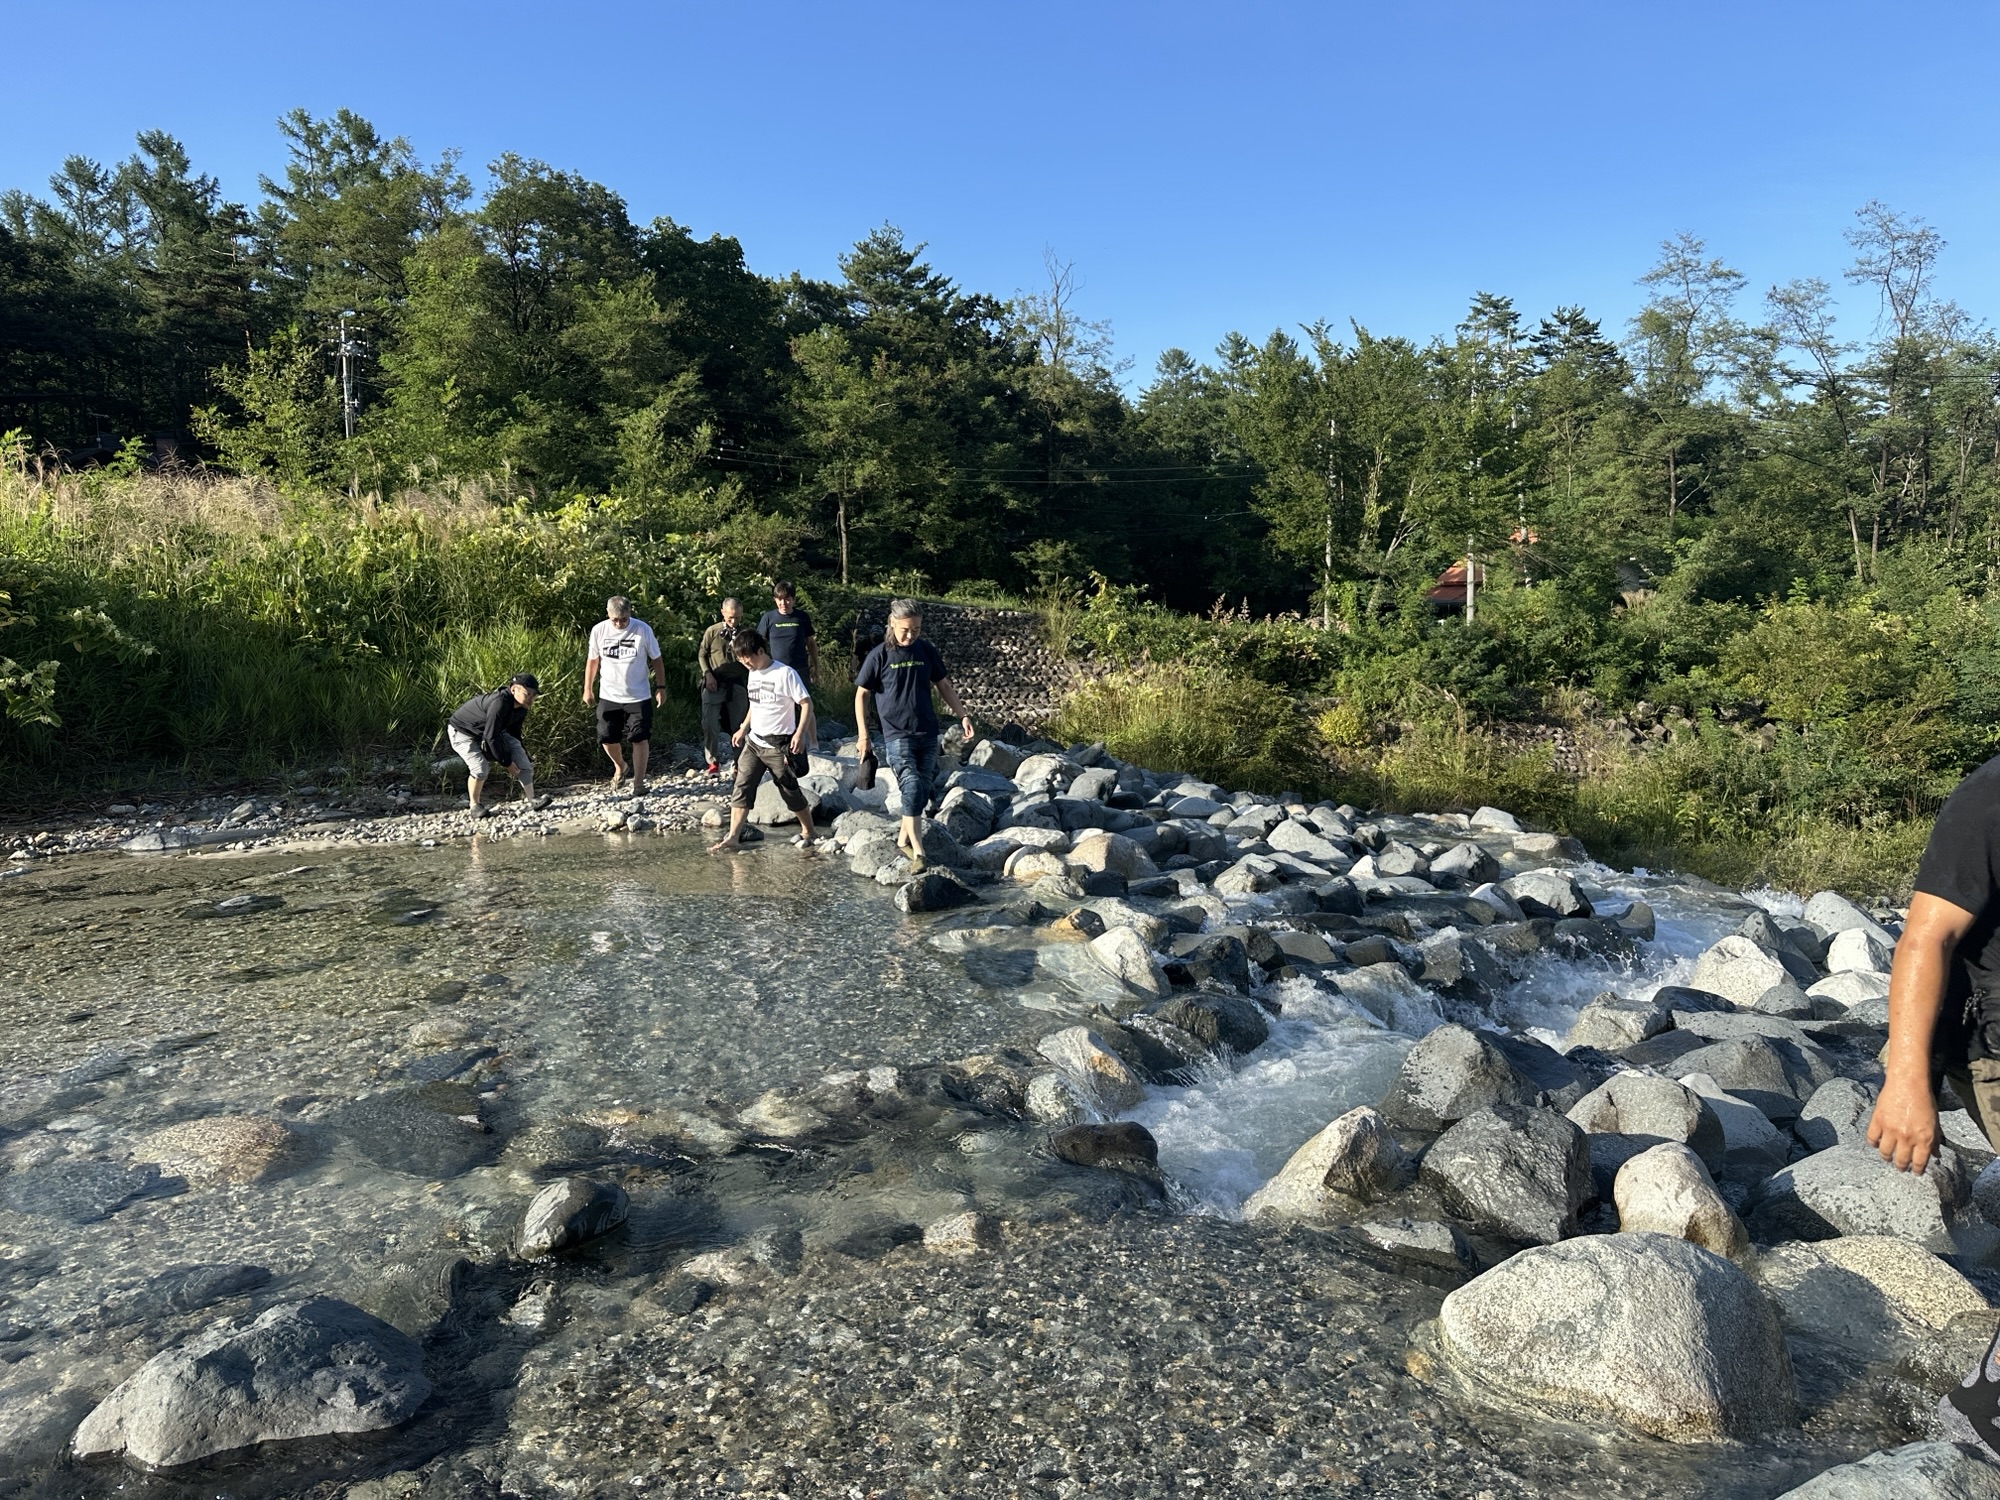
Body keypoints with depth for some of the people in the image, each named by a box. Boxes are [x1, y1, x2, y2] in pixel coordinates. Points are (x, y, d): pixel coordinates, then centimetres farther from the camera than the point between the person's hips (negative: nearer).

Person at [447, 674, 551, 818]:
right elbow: (491, 736, -34)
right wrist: (507, 763, -26)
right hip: (462, 731, -8)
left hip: (491, 730, 9)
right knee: (480, 768, -24)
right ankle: (474, 805, 1)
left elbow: (514, 734, 4)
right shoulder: (499, 703, -38)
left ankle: (531, 799, -5)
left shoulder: (521, 708, -11)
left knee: (520, 754, -6)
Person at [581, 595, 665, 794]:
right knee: (607, 739, 7)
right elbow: (592, 660, 7)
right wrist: (587, 689, 9)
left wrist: (661, 687, -4)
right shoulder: (598, 631, -6)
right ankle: (619, 767, 37)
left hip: (638, 696, -2)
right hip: (609, 696, 2)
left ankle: (639, 783, 5)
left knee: (640, 739, -3)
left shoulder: (643, 630, -11)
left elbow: (656, 659, -2)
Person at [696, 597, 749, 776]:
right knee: (709, 724, -9)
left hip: (737, 684, 1)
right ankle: (713, 761, 3)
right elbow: (702, 654, 5)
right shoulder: (712, 631, 1)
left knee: (739, 726, 5)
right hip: (714, 684, -1)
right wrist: (707, 674, -5)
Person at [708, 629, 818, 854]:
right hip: (754, 741, 7)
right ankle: (733, 837, -5)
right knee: (742, 788, -3)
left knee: (790, 791, 5)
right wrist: (743, 728, 20)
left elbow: (806, 703, -15)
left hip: (778, 745, -7)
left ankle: (808, 832, 23)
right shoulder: (752, 674, 9)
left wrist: (800, 733, -24)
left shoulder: (785, 674, -15)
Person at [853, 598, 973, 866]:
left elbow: (944, 685, 14)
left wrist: (963, 716, 6)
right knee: (911, 786, -16)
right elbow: (861, 695, -1)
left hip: (927, 733, 5)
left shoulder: (926, 651, 4)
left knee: (925, 788, 7)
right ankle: (918, 850, -14)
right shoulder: (879, 655, -7)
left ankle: (904, 835, 27)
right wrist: (862, 735, -5)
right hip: (897, 734, -4)